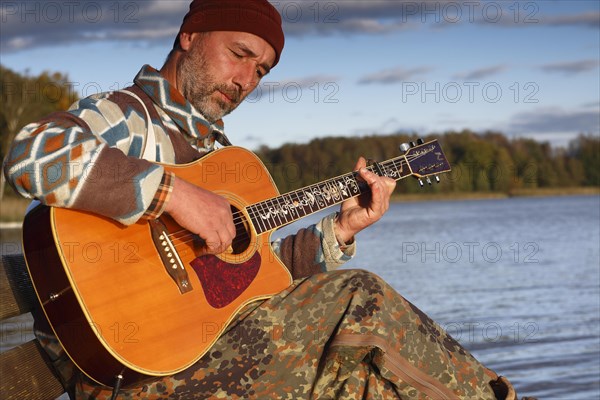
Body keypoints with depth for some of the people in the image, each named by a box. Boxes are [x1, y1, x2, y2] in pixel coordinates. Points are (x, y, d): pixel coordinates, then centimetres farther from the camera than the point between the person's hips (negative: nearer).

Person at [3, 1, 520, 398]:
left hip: (213, 347, 8)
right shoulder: (122, 116, -4)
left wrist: (338, 231, 9)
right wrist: (174, 193, -29)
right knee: (355, 299, -17)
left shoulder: (216, 148, 23)